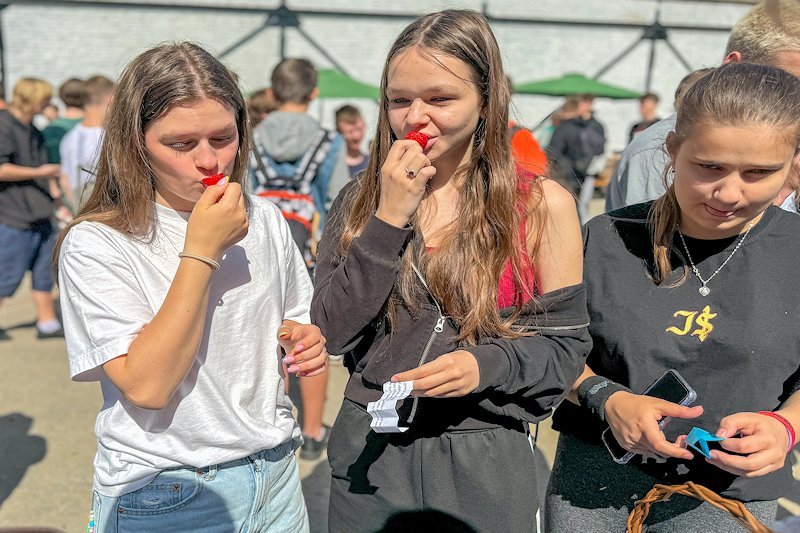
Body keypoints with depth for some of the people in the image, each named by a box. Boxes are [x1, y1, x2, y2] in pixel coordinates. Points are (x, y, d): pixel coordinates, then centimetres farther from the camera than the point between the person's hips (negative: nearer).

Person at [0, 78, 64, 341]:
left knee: (44, 270, 10)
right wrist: (38, 173, -16)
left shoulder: (33, 131, 16)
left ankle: (47, 322, 17)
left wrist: (56, 198, 18)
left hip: (39, 214, 9)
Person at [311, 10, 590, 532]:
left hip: (484, 463, -1)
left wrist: (487, 365, -23)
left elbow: (565, 345, -4)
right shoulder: (360, 200, -1)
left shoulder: (542, 205, -9)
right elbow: (331, 333, -8)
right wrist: (389, 219, -15)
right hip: (370, 452, 2)